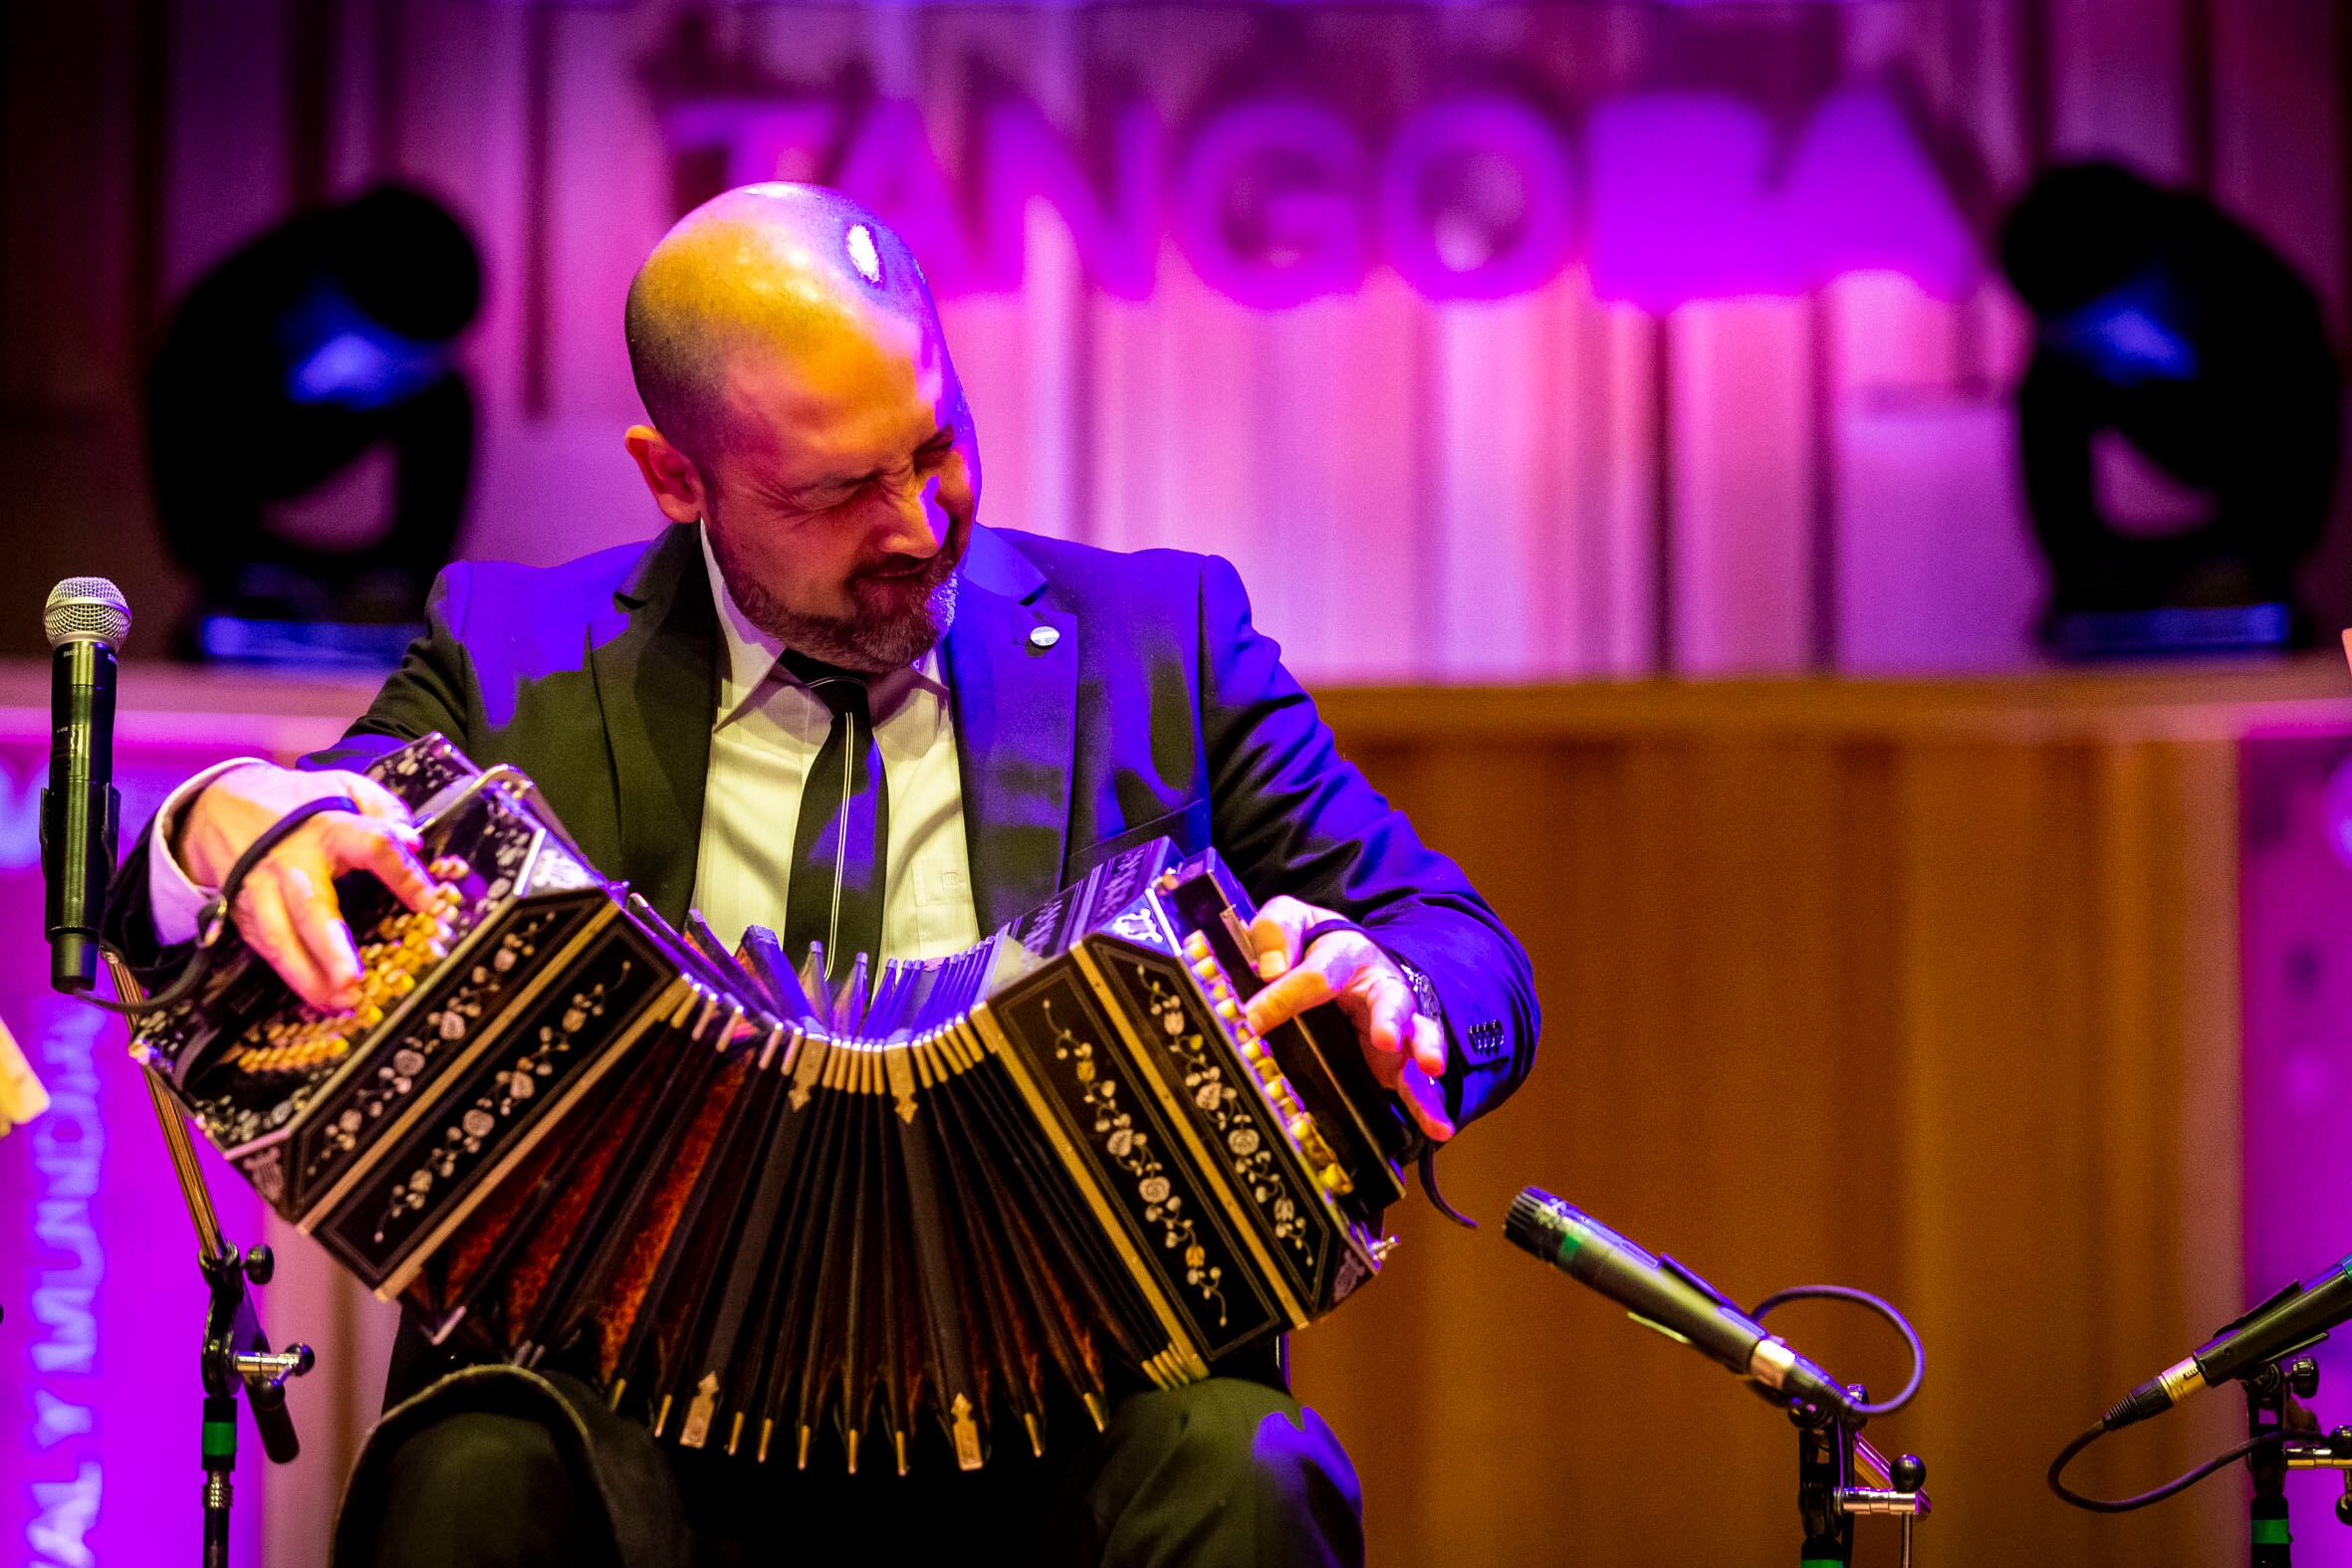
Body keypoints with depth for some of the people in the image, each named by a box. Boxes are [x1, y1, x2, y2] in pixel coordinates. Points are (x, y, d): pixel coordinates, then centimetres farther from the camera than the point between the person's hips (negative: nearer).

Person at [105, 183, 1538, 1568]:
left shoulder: (1158, 639, 10)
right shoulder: (513, 659, 10)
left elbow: (1468, 954, 9)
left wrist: (1387, 997, -17)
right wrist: (223, 826, -20)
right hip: (644, 1419, 0)